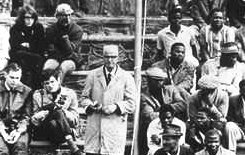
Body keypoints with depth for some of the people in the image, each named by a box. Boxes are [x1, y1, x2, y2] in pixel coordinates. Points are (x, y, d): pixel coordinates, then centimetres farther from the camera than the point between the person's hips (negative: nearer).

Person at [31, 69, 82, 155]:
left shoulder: (69, 94, 6)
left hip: (64, 133, 0)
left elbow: (75, 121, 2)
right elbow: (33, 121, 3)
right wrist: (46, 111, -16)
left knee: (58, 111, -30)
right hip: (43, 133, 0)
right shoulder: (38, 95, 7)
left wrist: (61, 109, -14)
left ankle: (72, 146, -35)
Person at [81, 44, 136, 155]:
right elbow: (85, 97, 16)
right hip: (94, 126, 2)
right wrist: (90, 105, -6)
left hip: (116, 127, -2)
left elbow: (131, 104, 3)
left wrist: (116, 107, -14)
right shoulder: (93, 75, 12)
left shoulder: (126, 78, 5)